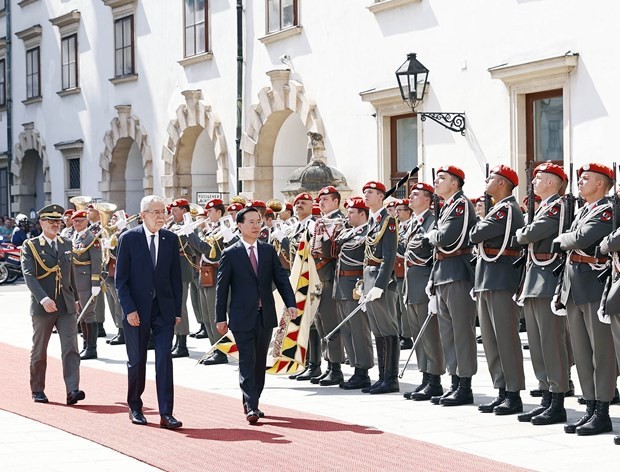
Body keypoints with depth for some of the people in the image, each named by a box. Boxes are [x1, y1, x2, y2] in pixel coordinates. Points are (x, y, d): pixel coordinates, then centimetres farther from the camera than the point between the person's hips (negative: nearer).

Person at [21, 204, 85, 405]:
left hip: (66, 306, 3)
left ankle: (72, 390, -16)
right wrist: (43, 299, -27)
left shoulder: (66, 244, 13)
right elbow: (29, 275, -15)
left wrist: (75, 298, 25)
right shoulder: (30, 246, -3)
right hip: (42, 306, -3)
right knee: (39, 351, 8)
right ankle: (37, 391, 20)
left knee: (71, 349, -9)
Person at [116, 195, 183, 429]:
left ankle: (166, 413, -6)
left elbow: (176, 277, 8)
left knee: (164, 360, -6)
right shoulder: (128, 239, -4)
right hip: (137, 310, -2)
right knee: (137, 361, 8)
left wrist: (177, 310, 3)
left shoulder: (171, 239, 5)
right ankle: (135, 407, 25)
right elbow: (121, 278, -4)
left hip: (164, 309, 2)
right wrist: (129, 309, -12)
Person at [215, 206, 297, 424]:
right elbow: (222, 287, -1)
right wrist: (221, 318, -4)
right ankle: (251, 407, -11)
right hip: (243, 316, -4)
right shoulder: (230, 254, -2)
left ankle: (252, 403, 21)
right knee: (247, 361, -8)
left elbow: (281, 278, 6)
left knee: (260, 362, 10)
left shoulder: (268, 250, 8)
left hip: (265, 315, 4)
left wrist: (290, 303, -9)